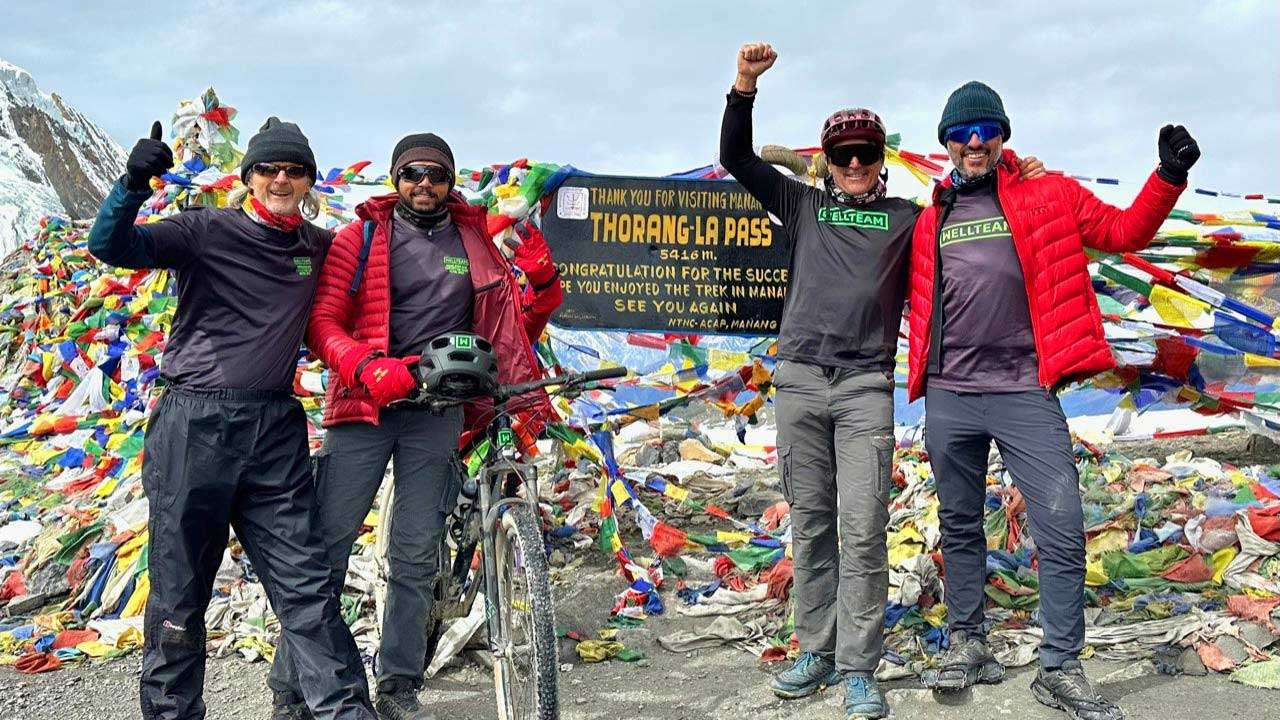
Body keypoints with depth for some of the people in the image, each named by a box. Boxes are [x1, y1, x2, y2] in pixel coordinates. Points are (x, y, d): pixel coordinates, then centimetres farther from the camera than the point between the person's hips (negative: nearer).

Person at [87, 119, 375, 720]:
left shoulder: (318, 246, 13)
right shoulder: (207, 230, 0)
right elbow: (111, 246, -12)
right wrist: (134, 184, -28)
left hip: (276, 430, 3)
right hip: (194, 425, -3)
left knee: (306, 585, 1)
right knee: (179, 593, 5)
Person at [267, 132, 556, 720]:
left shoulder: (475, 243, 12)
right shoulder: (362, 237, 4)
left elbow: (515, 326, 15)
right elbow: (321, 321, -4)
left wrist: (543, 283, -6)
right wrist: (368, 368, -22)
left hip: (436, 412, 2)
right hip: (364, 405, -2)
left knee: (416, 557, 5)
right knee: (327, 546, -4)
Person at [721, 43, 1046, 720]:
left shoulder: (907, 218, 14)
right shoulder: (804, 205, 16)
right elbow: (736, 158, 11)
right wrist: (743, 88, -1)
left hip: (865, 386, -1)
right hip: (798, 380, 2)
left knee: (863, 530, -8)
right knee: (810, 526, 6)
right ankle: (815, 652, 15)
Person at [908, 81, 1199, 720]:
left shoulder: (1049, 195, 8)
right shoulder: (930, 219, 14)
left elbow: (1124, 232, 7)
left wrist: (1168, 176, -4)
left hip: (1026, 394, -2)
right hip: (949, 398, 3)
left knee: (1062, 531, -6)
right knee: (959, 528, 11)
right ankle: (967, 646, 25)